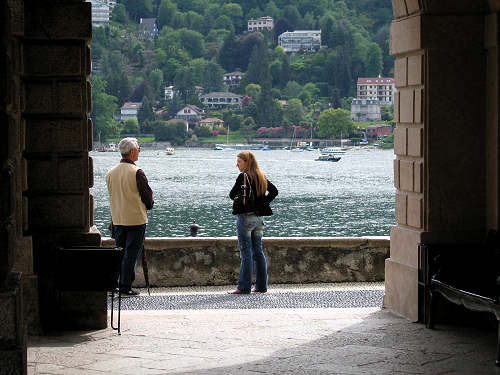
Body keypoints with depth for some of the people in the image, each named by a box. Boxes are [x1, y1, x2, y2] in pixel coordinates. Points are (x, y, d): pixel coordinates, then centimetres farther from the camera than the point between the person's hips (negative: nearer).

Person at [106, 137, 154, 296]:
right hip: (136, 219, -6)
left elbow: (112, 195, 12)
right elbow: (147, 195, -8)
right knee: (131, 253, -1)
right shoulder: (136, 173, -15)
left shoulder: (110, 173, 4)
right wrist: (149, 206, 12)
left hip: (117, 219, 6)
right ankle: (125, 286, 0)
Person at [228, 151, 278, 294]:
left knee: (246, 253, -5)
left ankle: (244, 287, -3)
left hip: (245, 217, -7)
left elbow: (232, 195, -11)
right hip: (258, 218, 7)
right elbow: (274, 191, 14)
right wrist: (262, 203, 9)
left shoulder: (243, 177, -13)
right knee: (258, 252, 11)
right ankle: (261, 286, 13)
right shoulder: (261, 177, 9)